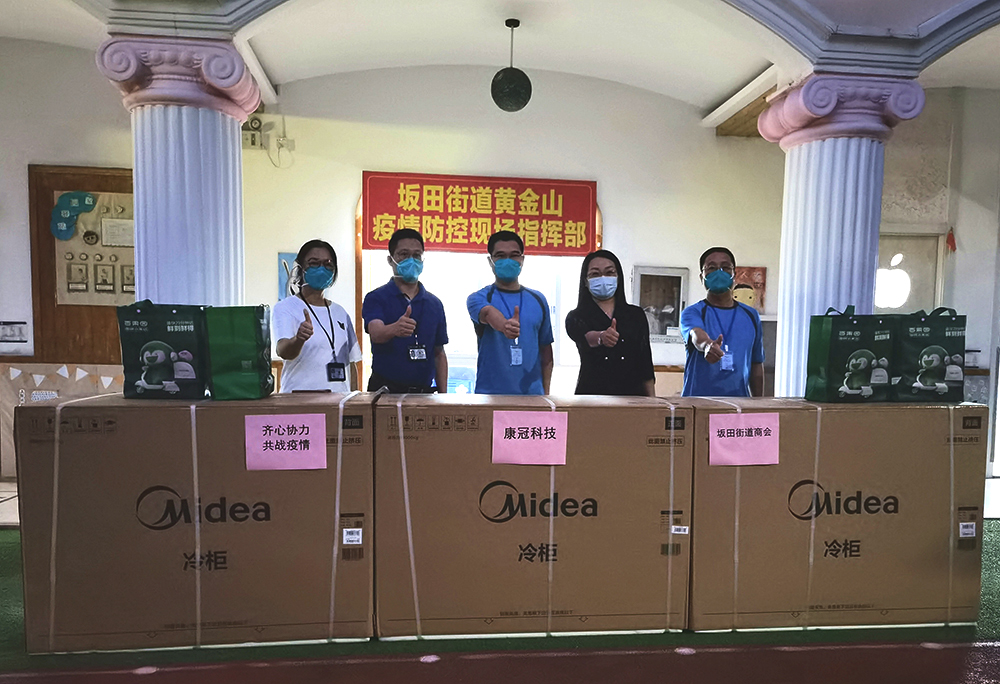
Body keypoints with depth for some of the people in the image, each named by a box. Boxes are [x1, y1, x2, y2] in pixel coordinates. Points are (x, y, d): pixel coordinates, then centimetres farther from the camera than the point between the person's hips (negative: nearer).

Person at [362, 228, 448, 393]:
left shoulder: (435, 304, 8)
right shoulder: (375, 298, -2)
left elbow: (439, 354, 11)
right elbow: (376, 333, -22)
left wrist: (443, 394, 4)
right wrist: (395, 329, -43)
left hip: (424, 391, 3)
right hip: (385, 389, -3)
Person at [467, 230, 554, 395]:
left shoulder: (538, 300, 9)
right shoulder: (479, 298, -2)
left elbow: (545, 349, 12)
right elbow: (488, 313, -26)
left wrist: (546, 391, 8)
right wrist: (504, 325, -47)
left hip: (532, 393, 3)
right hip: (490, 392, -3)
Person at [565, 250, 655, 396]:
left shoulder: (636, 315, 11)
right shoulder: (576, 317, 4)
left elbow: (645, 364, 10)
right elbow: (584, 336, -19)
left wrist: (652, 401, 4)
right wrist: (601, 337, -40)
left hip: (631, 395, 2)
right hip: (591, 393, -2)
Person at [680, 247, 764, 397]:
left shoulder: (750, 315, 12)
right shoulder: (693, 312, -1)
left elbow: (756, 365, 16)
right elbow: (697, 335, -24)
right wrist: (707, 345, -46)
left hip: (739, 399, 3)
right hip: (697, 398, -3)